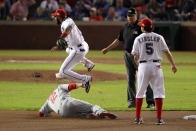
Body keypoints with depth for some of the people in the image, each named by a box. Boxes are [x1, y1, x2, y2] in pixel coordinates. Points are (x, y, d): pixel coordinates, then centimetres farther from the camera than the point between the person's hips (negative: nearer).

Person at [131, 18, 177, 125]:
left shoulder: (138, 39, 3)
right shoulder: (158, 38, 4)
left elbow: (136, 57, 2)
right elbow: (167, 52, 0)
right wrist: (173, 65, 5)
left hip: (143, 66, 1)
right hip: (156, 66, -1)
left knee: (140, 92, 10)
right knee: (159, 92, 1)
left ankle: (138, 117, 11)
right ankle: (159, 118, -5)